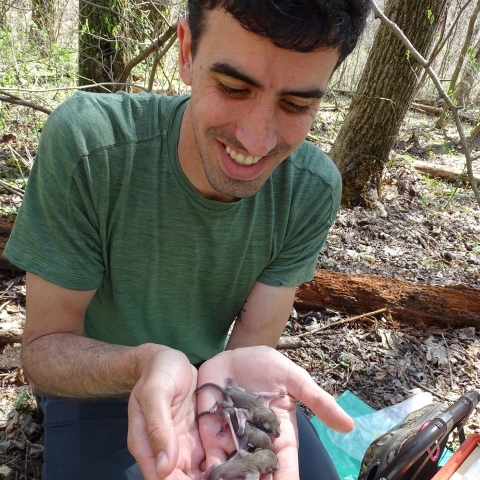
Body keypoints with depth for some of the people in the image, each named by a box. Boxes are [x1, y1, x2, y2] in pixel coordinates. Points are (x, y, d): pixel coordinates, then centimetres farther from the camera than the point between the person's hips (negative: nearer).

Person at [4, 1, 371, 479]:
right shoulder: (85, 144, -29)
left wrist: (236, 368, -41)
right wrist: (147, 363, -42)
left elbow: (254, 340, -17)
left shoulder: (312, 189, -21)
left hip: (214, 372, 3)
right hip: (94, 381, -1)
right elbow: (44, 345, -22)